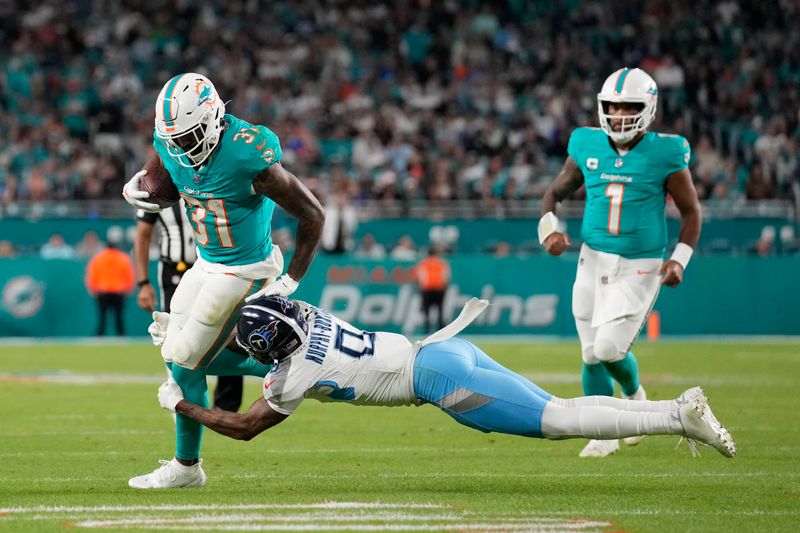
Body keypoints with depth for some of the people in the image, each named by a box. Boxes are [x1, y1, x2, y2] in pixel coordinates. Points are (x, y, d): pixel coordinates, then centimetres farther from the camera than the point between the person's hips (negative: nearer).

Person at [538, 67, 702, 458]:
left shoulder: (665, 154, -8)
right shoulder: (588, 147, 1)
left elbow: (691, 212, 1)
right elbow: (555, 193, 13)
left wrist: (680, 259, -10)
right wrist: (549, 227, -6)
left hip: (640, 267, -4)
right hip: (594, 261, 4)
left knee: (609, 348, -14)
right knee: (591, 355, 4)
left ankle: (634, 395, 21)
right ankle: (605, 434, 22)